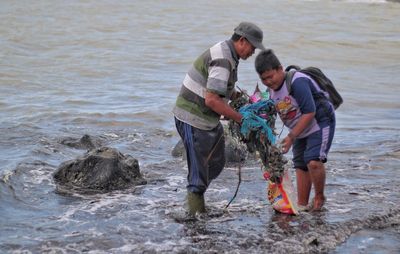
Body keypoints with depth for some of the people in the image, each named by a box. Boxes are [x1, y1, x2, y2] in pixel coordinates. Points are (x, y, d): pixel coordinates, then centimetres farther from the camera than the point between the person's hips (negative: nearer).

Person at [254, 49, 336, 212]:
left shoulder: (297, 82, -27)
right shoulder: (271, 89, -1)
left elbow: (309, 112, -27)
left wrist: (291, 136, -25)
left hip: (320, 123, -9)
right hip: (301, 131, 9)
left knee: (314, 162, -23)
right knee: (300, 165, 8)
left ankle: (319, 197, -1)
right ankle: (302, 205, 16)